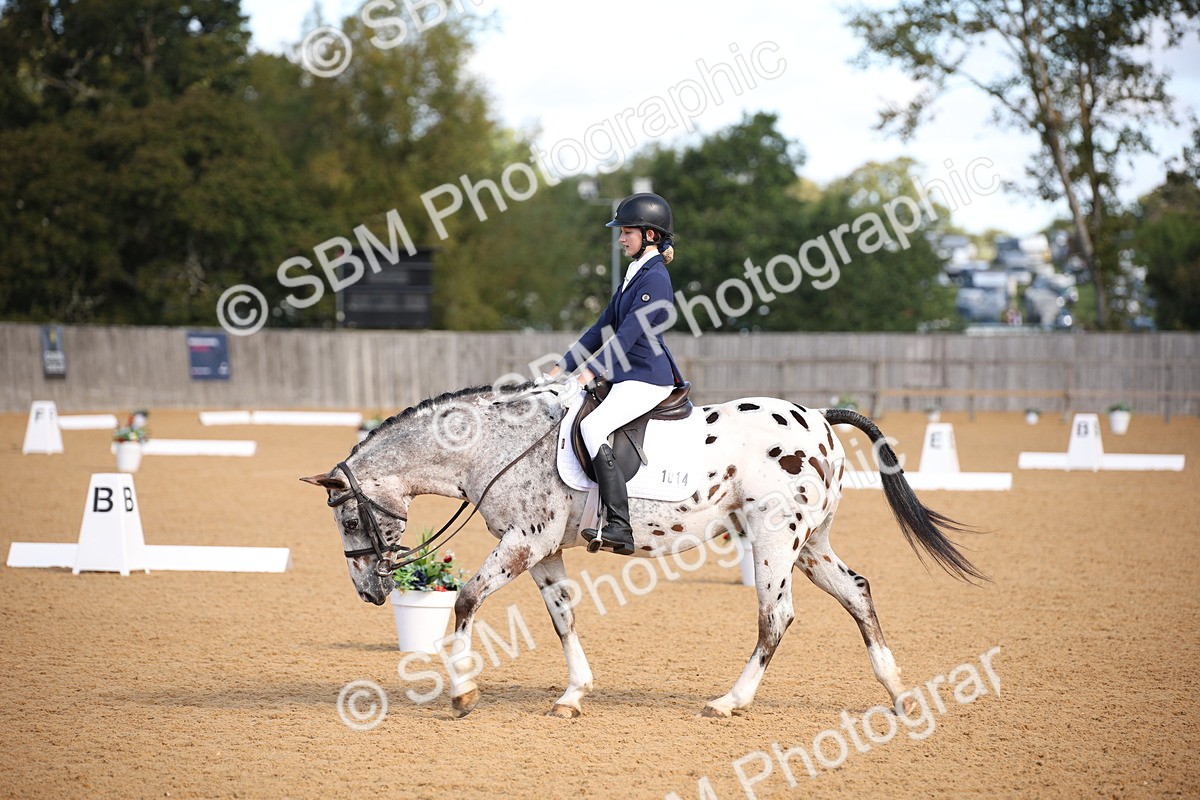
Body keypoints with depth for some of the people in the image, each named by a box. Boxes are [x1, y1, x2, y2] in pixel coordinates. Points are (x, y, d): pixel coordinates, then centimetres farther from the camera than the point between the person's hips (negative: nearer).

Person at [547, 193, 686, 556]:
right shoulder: (635, 273, 18)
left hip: (647, 378, -11)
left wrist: (593, 369, -27)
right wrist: (564, 365, 16)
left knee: (592, 427, -28)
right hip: (627, 376, 11)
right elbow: (604, 327, 21)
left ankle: (619, 527, -32)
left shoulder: (655, 277, -13)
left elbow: (630, 331, -21)